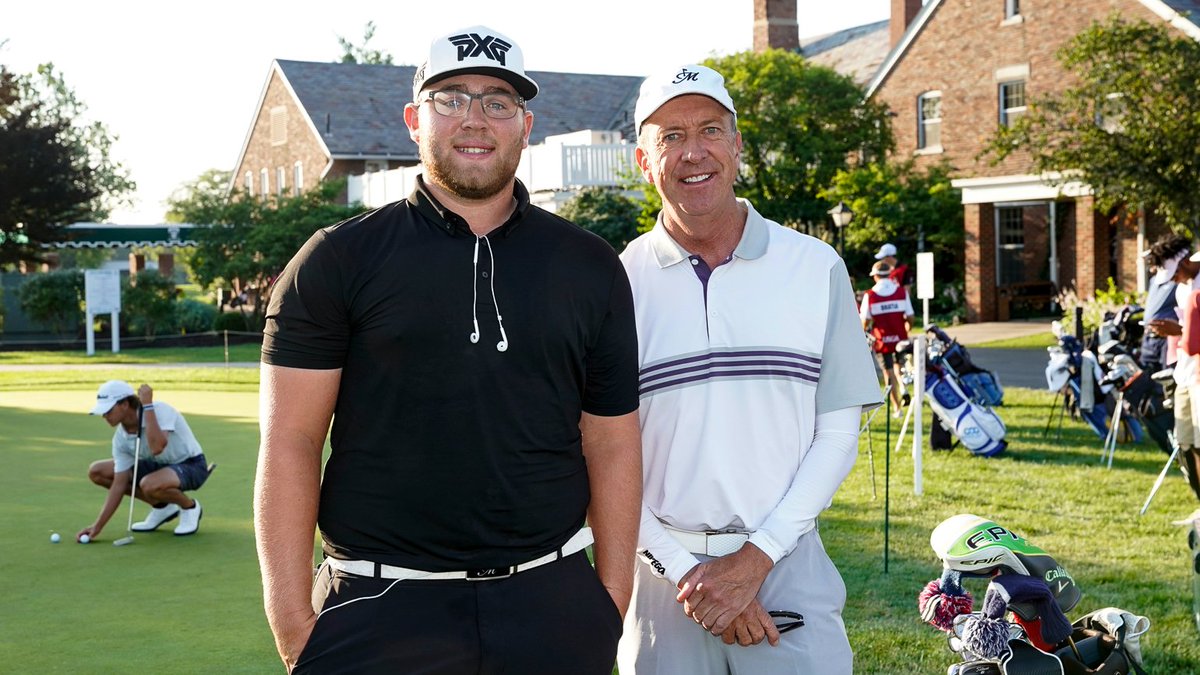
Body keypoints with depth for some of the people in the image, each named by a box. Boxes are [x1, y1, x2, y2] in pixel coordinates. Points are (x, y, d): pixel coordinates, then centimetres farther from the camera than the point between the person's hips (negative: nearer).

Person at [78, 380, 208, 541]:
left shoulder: (160, 410, -26)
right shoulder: (121, 437, -9)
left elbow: (157, 448, -45)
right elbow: (119, 484, -7)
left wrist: (147, 406, -38)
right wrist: (98, 526, -13)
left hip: (191, 464, -8)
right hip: (160, 466, 8)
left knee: (149, 485, -39)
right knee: (97, 471, -2)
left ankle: (190, 507, -5)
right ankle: (162, 507, 6)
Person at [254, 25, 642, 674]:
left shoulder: (592, 268, 8)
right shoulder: (339, 260, 1)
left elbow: (611, 446, 9)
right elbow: (290, 442, -3)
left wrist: (611, 604, 3)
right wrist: (292, 623, -8)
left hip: (551, 605, 2)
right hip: (377, 610, -2)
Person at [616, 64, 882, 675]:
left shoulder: (816, 269, 3)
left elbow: (838, 433, 2)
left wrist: (755, 558, -8)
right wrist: (687, 573, -9)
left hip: (789, 571, 1)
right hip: (664, 575, 0)